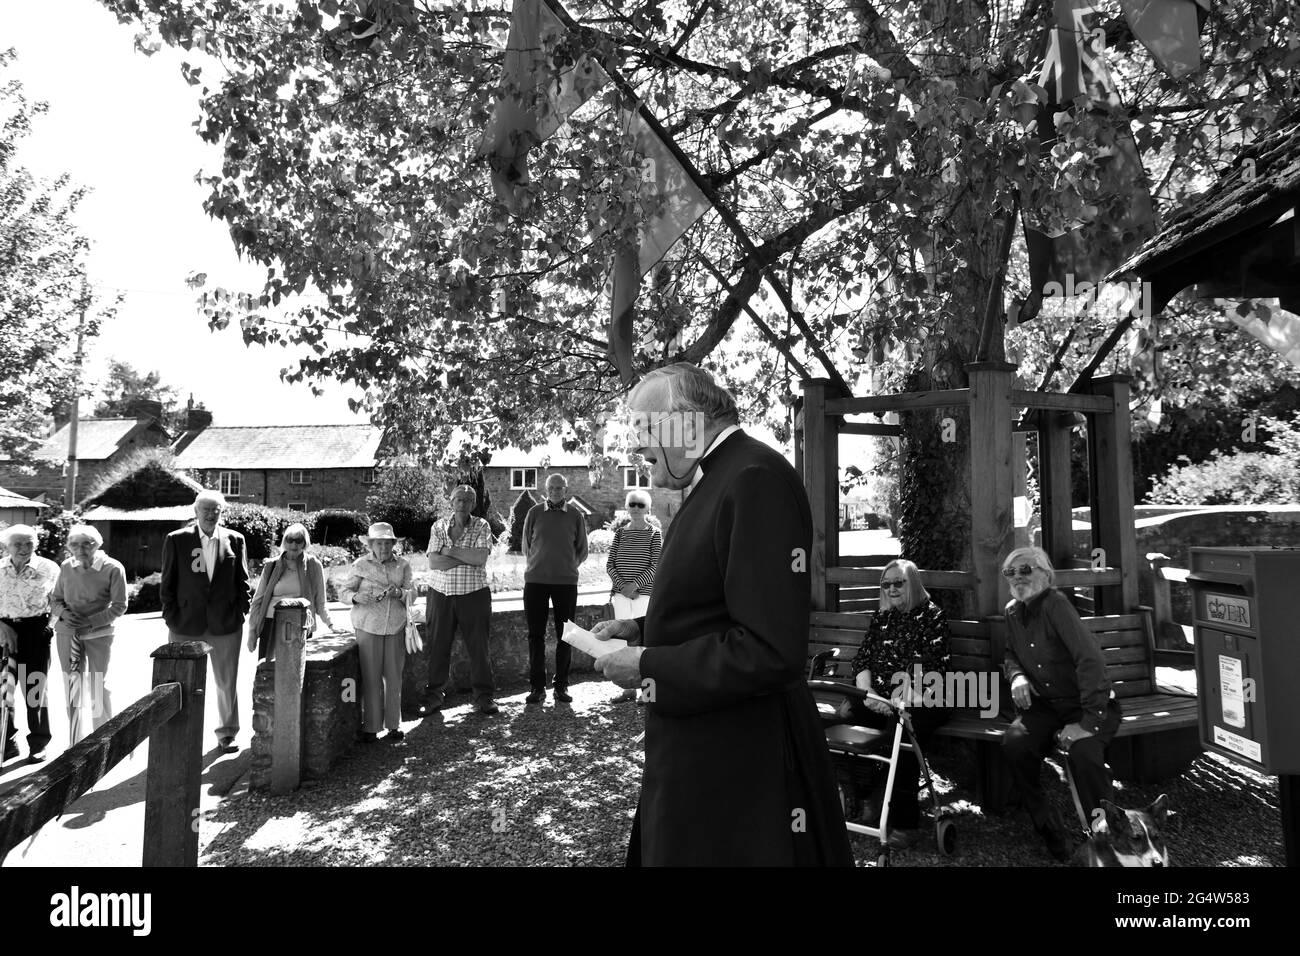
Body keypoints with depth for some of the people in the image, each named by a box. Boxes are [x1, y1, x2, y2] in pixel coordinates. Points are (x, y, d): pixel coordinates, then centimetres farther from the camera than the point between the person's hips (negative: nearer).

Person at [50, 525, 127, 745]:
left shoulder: (113, 568, -10)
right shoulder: (67, 567, 1)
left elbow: (120, 606, -9)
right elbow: (55, 599, 11)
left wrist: (89, 621, -17)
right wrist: (64, 613, -10)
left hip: (99, 634, -3)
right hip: (67, 633, 3)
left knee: (99, 685, 5)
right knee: (72, 686, 9)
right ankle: (75, 743, 20)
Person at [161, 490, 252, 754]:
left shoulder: (235, 540, 3)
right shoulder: (176, 540, 1)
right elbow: (167, 584, 3)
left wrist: (240, 614, 0)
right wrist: (171, 618, -2)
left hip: (226, 625, 1)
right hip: (185, 626, -1)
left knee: (227, 683, 9)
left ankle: (227, 734, 22)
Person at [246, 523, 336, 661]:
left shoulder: (314, 565, 5)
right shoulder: (271, 566, 7)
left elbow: (320, 602, 9)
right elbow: (258, 600, 11)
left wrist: (330, 624, -2)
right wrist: (252, 631, 8)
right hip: (271, 625, 1)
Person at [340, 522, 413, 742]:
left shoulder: (402, 565, 5)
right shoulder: (361, 565, 0)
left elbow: (412, 593, 2)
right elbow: (343, 591, 3)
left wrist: (399, 593, -19)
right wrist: (356, 597, -18)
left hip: (396, 627, 2)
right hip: (368, 627, -2)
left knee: (394, 676, 7)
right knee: (371, 677, 1)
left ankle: (394, 724, 19)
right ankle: (370, 726, 13)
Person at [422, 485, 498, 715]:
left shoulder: (481, 526, 1)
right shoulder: (439, 526, 5)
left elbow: (481, 558, -14)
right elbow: (433, 562, -8)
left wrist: (450, 551, -11)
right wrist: (469, 558, -13)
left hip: (474, 594, -1)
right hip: (441, 593, 1)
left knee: (478, 646, 2)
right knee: (437, 647, 6)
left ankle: (484, 696, 14)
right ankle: (433, 696, 22)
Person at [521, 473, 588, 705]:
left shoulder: (575, 515, 4)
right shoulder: (534, 513, 4)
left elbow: (582, 551, 12)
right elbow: (526, 546, 13)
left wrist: (567, 566, 7)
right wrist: (538, 564, 9)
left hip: (566, 581, 0)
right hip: (535, 580, 0)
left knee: (565, 635, 4)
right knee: (536, 635, 4)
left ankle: (561, 686, 15)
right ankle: (537, 687, 13)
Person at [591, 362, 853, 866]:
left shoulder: (757, 478, -23)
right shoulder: (721, 477, 8)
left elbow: (770, 652, -27)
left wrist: (647, 666, -18)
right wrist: (637, 630, 5)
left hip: (734, 762, -9)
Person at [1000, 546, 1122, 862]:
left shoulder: (1055, 604, -18)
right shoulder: (1013, 611, 6)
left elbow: (1090, 659, -26)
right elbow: (1010, 655, 20)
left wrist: (1089, 722, -29)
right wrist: (1017, 676, -4)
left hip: (1087, 705, -5)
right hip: (1046, 705, 5)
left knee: (1083, 751, -35)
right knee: (1014, 743, -23)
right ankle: (1054, 837, -7)